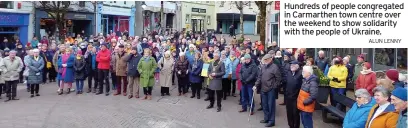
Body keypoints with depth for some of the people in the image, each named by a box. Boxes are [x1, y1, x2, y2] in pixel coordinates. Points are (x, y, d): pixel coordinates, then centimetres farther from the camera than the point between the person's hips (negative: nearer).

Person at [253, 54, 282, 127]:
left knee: (270, 105, 1)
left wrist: (274, 87, -10)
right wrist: (256, 85, 3)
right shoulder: (263, 67, 7)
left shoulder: (274, 67, -12)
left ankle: (271, 121, 9)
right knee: (264, 104, 15)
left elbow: (279, 78, -11)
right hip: (263, 89, 7)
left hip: (271, 90, -7)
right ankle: (266, 118, 29)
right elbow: (259, 77, 11)